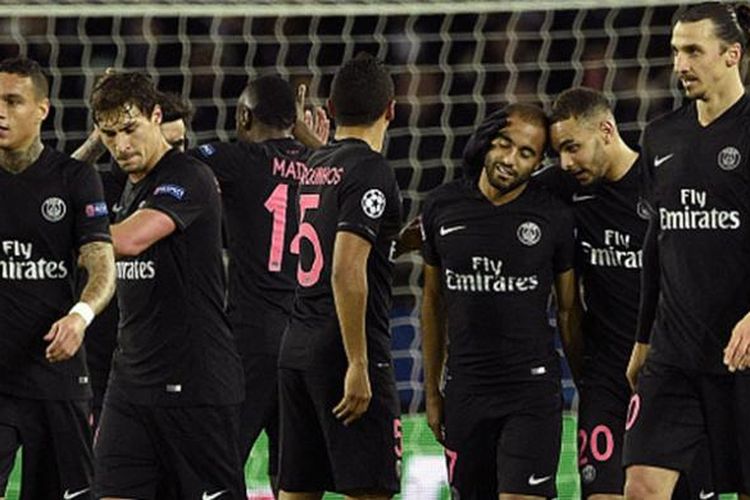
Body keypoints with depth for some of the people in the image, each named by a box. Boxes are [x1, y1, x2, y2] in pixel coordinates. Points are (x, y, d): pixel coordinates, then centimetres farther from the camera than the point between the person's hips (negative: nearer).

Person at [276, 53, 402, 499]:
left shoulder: (316, 166, 14)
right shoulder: (370, 171, -11)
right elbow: (347, 270, -20)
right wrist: (358, 365, -20)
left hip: (297, 346, 8)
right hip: (344, 350, -8)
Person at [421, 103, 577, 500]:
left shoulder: (553, 217, -3)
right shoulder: (442, 207, 4)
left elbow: (568, 311, 5)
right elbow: (434, 302, 13)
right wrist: (432, 392, 13)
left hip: (533, 391, -3)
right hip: (465, 389, 3)